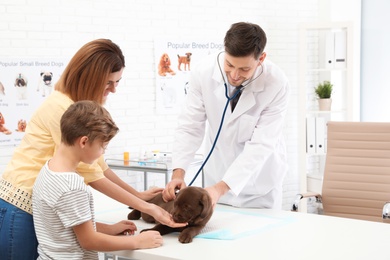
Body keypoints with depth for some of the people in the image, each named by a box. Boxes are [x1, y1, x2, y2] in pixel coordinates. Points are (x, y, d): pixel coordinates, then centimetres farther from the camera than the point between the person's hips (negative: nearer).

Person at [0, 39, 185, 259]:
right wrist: (146, 207, -17)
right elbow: (91, 175, -20)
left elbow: (97, 165, 10)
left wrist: (137, 194, 6)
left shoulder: (83, 107, 9)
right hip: (22, 207, -9)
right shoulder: (62, 108, -21)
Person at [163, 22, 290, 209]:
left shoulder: (276, 84, -26)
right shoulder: (203, 72, -19)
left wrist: (222, 187, -36)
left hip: (260, 178, -2)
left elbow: (261, 144, -27)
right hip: (217, 172, 2)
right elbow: (190, 127, -14)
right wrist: (178, 172, -30)